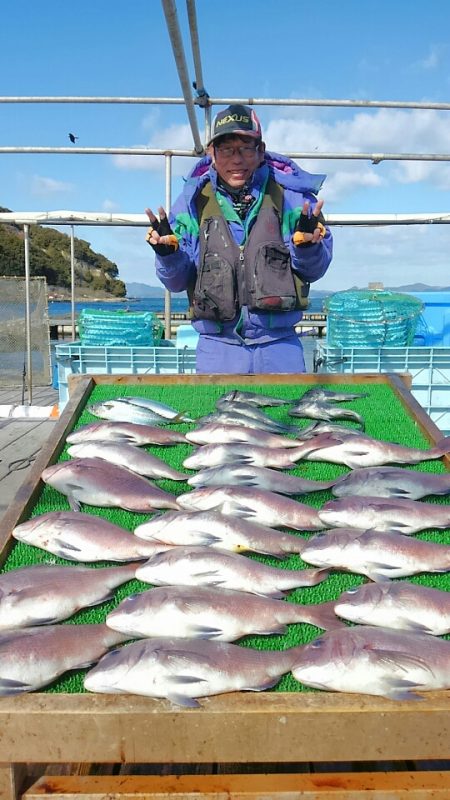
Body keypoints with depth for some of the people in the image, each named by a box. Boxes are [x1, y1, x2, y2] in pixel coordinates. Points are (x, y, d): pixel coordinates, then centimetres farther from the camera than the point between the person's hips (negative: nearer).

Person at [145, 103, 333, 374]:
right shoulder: (193, 201, 4)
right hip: (217, 348, 0)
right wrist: (167, 253, -15)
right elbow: (177, 281, 5)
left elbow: (314, 271, 6)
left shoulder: (290, 194, 3)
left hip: (279, 345, 0)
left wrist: (307, 245, -15)